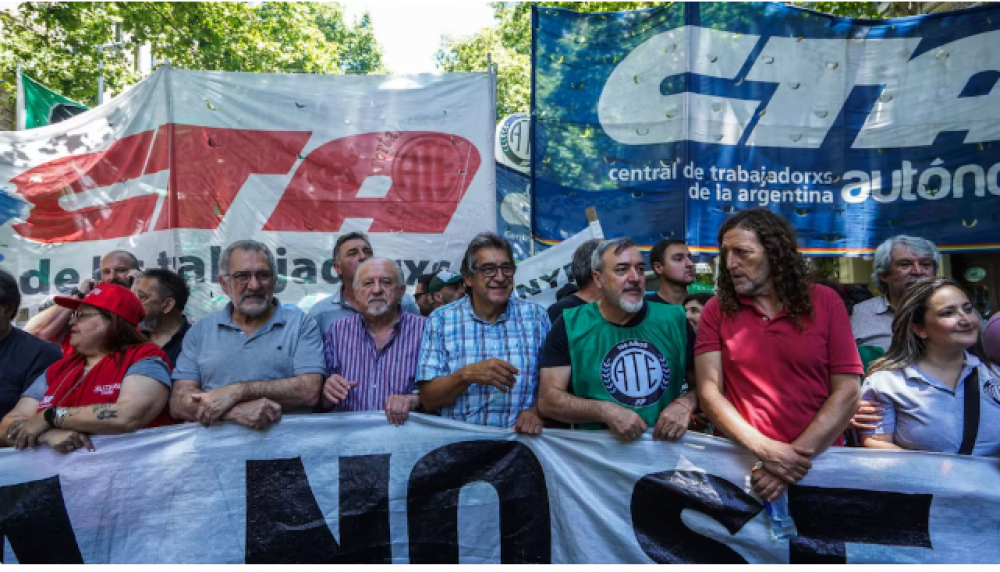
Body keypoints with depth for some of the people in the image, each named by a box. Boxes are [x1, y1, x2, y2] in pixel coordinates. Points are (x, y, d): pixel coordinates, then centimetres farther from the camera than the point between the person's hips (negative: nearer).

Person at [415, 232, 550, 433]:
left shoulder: (535, 316, 7)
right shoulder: (440, 320, 3)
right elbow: (427, 400, -1)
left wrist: (536, 411, -14)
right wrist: (468, 374, -17)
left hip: (519, 437, 1)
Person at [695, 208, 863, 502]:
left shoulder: (825, 302, 2)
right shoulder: (716, 310, 2)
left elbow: (847, 392, -2)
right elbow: (709, 392, -4)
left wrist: (799, 453, -12)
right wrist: (766, 450, -14)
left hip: (819, 460, 0)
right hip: (743, 461, 0)